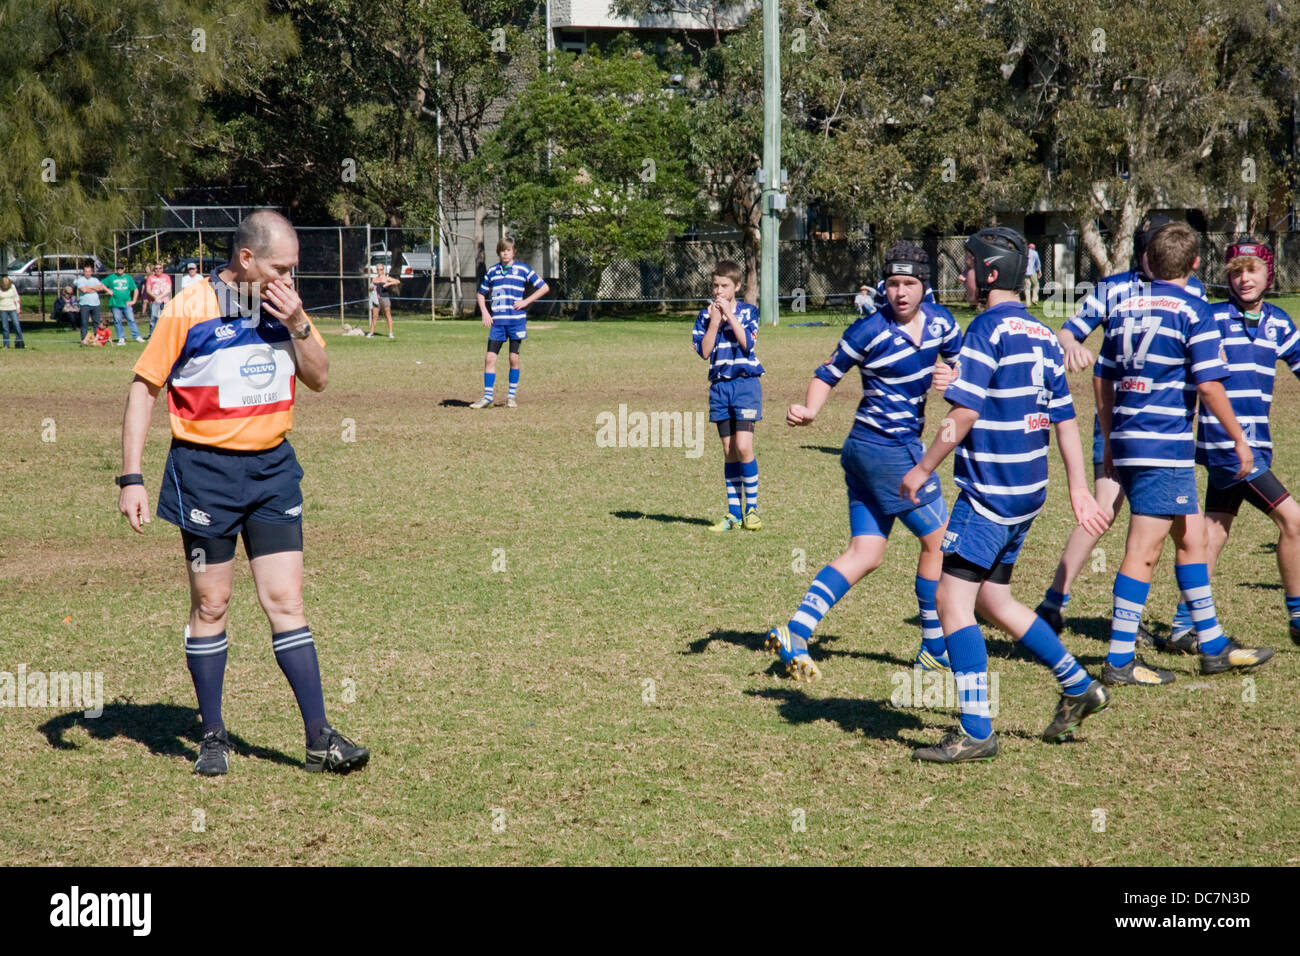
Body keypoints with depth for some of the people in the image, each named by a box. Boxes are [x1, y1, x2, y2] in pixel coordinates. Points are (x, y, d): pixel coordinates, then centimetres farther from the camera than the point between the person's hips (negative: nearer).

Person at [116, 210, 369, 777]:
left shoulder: (284, 306, 5)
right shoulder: (189, 311, -10)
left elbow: (319, 378, 9)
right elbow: (144, 389, -5)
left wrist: (297, 325, -9)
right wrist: (131, 479, -9)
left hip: (272, 468, 4)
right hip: (206, 471, -4)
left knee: (286, 602, 1)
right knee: (211, 605, 4)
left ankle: (319, 739, 2)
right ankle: (213, 737, 16)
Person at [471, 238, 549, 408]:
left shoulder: (522, 270, 1)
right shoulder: (492, 271, 11)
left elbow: (544, 287, 2)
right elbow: (481, 294, 23)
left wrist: (525, 302, -6)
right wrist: (484, 313, 6)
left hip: (516, 320, -2)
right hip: (497, 321, 2)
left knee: (514, 358, 2)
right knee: (490, 357, -4)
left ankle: (512, 396, 12)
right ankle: (487, 396, 0)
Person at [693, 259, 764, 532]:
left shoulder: (748, 311, 1)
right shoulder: (705, 315, 7)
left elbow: (747, 342, -13)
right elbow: (704, 351, -2)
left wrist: (730, 315, -14)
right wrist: (714, 322, -11)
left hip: (746, 383, -3)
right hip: (719, 385, 3)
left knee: (743, 446, -13)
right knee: (729, 450, 6)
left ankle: (752, 508, -2)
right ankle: (734, 513, 10)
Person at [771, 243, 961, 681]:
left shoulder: (940, 321, 4)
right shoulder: (870, 331, -14)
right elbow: (828, 373, -6)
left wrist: (952, 375, -5)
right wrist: (810, 409, -24)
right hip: (888, 451, -7)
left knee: (864, 554, 4)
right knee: (938, 540, 1)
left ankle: (795, 635, 2)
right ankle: (935, 651, 14)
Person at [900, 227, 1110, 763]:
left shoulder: (988, 328, -12)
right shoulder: (1041, 335, 13)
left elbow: (965, 413, -17)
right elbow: (1065, 419, 15)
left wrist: (924, 468, -9)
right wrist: (1078, 489, 18)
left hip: (988, 490, -9)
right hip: (1027, 491, 9)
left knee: (952, 598, -8)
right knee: (992, 599, 20)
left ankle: (975, 733, -12)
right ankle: (1078, 688, 25)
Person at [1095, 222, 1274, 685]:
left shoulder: (1124, 309, 11)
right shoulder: (1193, 312, -8)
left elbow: (1102, 378, 15)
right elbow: (1209, 385, -14)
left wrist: (1109, 440, 23)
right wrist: (1239, 439, -4)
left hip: (1127, 440, 8)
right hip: (1165, 446, -8)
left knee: (1192, 537, 18)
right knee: (1143, 553, -5)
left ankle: (1213, 646, 24)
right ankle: (1120, 661, -4)